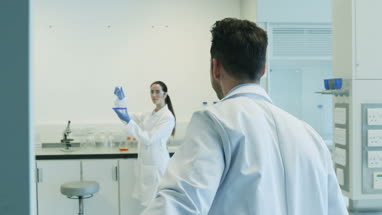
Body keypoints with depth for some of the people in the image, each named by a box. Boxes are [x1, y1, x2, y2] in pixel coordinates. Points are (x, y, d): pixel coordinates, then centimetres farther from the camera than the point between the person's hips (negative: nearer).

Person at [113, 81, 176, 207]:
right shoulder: (149, 115, 12)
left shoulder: (168, 117, -13)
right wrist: (121, 99, -6)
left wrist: (129, 121, -24)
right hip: (146, 164, 8)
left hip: (157, 165, -8)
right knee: (149, 201, 12)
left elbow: (148, 139, -18)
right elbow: (128, 116, 10)